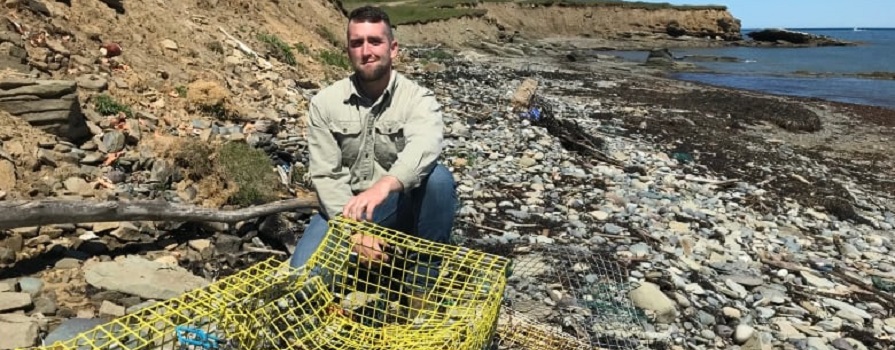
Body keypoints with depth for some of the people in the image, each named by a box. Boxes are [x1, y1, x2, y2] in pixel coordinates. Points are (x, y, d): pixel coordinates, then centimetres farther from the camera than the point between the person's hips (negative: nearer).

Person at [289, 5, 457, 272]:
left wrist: (383, 186, -55)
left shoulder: (419, 99, -12)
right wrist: (355, 230, -25)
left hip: (401, 206, -1)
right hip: (345, 208, 1)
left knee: (438, 177, -31)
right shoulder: (324, 103, -5)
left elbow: (423, 147, -34)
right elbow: (325, 175, -10)